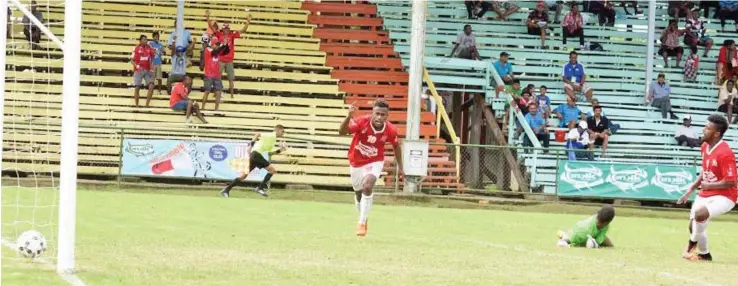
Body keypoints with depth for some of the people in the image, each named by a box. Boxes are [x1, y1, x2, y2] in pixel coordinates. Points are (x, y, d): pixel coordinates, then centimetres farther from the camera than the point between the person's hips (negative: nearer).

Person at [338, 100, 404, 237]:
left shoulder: (390, 130, -22)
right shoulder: (362, 122, -29)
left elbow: (396, 145, 0)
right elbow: (341, 132, -39)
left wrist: (400, 167, 7)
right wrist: (349, 117, -57)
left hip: (374, 163, -1)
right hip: (356, 162, 1)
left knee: (367, 187, -28)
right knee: (359, 193, 18)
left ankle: (362, 223, -17)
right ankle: (364, 218, 48)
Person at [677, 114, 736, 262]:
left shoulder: (725, 153, -25)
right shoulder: (705, 146, 2)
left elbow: (730, 182, -25)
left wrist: (708, 185, -16)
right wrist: (690, 190, 12)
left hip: (724, 196, -9)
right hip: (704, 194, 9)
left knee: (700, 214, -32)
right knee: (694, 226, 12)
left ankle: (693, 243, -4)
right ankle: (704, 254, 35)